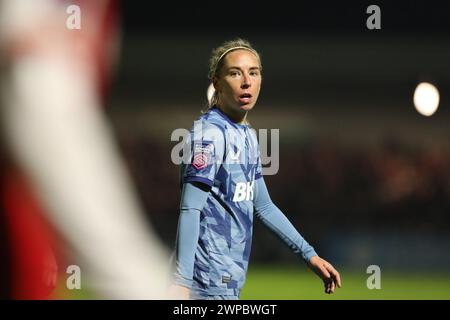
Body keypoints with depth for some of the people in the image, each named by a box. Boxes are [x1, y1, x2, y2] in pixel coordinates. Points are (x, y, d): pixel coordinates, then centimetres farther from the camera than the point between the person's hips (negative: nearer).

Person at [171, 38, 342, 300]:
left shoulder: (248, 136, 15)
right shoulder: (210, 132, -11)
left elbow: (263, 206, 23)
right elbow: (190, 209, -17)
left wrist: (309, 255, 21)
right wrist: (181, 281, -24)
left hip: (231, 278, 9)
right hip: (211, 281, -9)